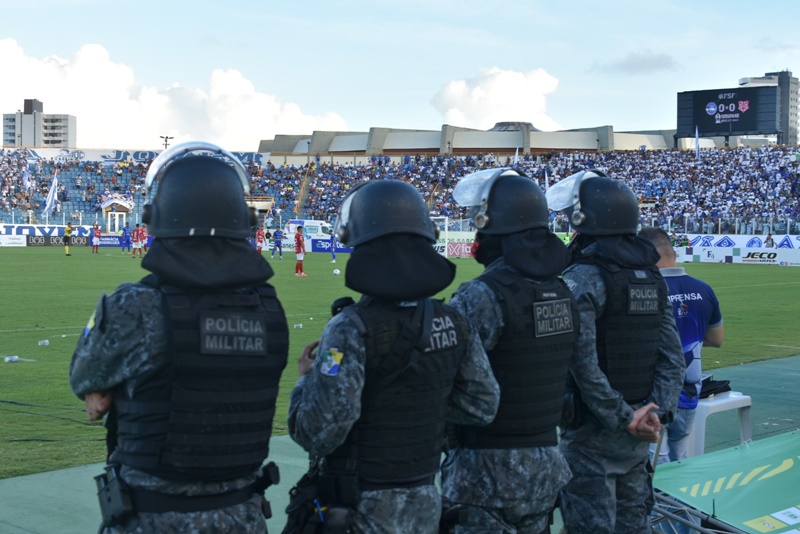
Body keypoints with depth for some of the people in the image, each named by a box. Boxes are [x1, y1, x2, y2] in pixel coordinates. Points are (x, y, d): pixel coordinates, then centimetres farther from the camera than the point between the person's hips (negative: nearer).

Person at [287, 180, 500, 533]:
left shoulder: (352, 329, -20)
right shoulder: (454, 324, -2)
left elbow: (319, 434, -24)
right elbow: (482, 407, 6)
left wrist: (306, 380, -6)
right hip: (426, 504, 5)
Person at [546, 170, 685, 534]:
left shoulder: (583, 278, -15)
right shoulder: (651, 277, 8)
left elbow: (584, 364, -21)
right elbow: (673, 356, 5)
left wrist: (623, 418, -15)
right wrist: (659, 411, -1)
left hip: (593, 433, -7)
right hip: (638, 435, 7)